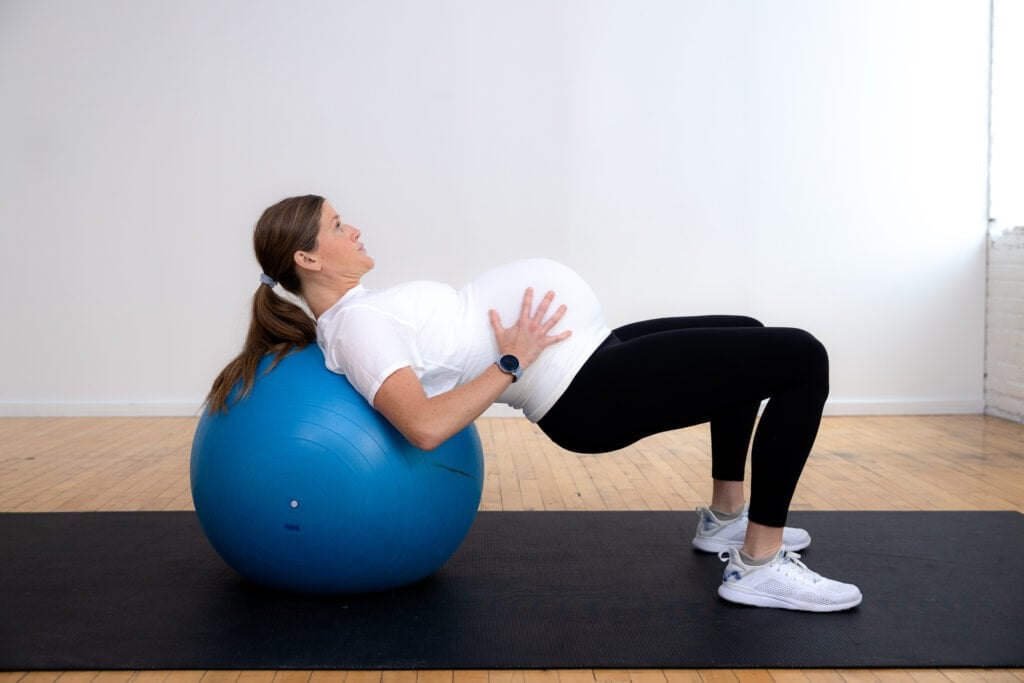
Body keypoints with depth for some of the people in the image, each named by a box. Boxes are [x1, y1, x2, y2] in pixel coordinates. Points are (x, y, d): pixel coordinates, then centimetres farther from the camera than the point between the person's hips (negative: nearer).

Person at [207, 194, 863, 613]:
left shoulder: (360, 310, 13)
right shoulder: (354, 327, -16)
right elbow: (425, 426, -30)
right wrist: (513, 362, -23)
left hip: (591, 358, 11)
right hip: (592, 388, -11)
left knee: (750, 335, 27)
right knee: (803, 359, -10)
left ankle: (726, 518, 31)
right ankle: (761, 565, -4)